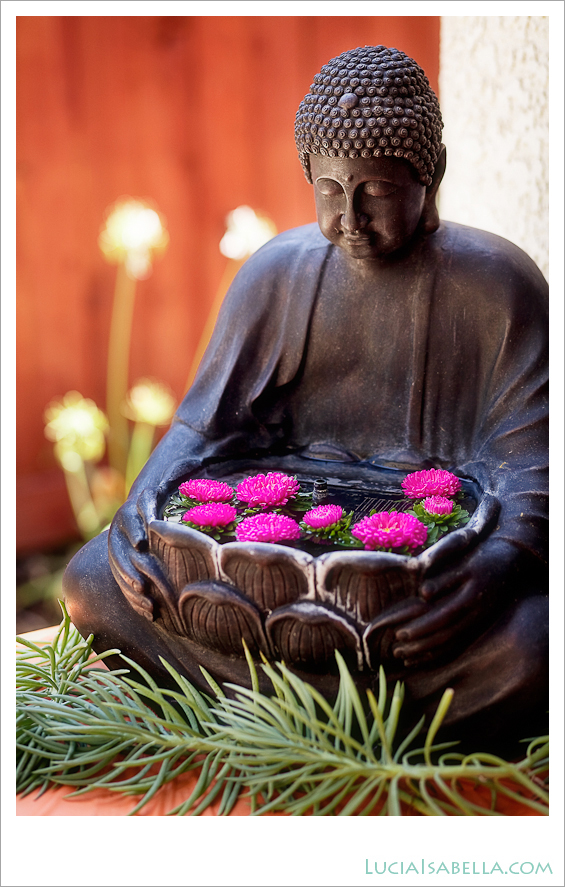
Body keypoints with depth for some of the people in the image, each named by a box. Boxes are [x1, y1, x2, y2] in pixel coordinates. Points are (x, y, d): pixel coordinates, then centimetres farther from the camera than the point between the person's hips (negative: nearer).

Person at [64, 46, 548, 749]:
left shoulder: (499, 286, -7)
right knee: (92, 580, -13)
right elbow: (204, 421, 3)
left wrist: (503, 559, -33)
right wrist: (139, 505, -18)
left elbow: (533, 458, -11)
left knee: (527, 645, -36)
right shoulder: (277, 271, 3)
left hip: (441, 544, -2)